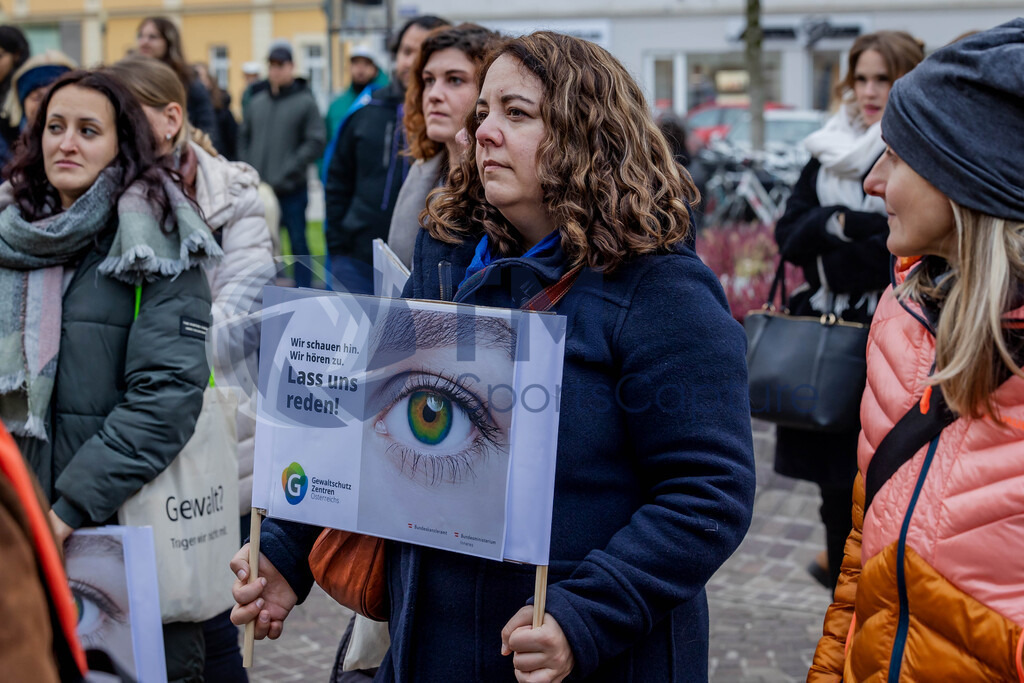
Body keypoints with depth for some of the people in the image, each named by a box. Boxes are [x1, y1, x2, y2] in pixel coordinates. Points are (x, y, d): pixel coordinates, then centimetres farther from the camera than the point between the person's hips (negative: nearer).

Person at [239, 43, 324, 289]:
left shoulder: (305, 101, -4)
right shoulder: (257, 101, 11)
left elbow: (315, 143, -10)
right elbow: (244, 138, 18)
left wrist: (286, 173, -15)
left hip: (291, 189, -4)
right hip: (258, 189, 4)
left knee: (298, 244, 3)